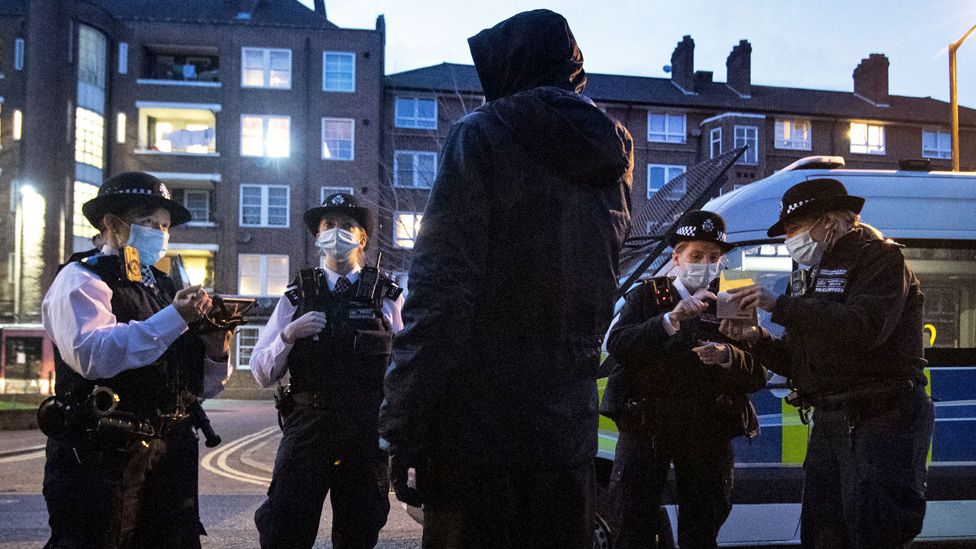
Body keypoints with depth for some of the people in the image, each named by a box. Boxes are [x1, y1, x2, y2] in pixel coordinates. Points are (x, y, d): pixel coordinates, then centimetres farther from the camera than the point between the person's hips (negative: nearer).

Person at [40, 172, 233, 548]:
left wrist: (216, 353, -3)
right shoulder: (80, 279, -1)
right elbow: (92, 355, -23)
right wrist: (175, 318, -23)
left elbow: (201, 387, 18)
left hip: (172, 457, 6)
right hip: (102, 457, -6)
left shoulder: (165, 288, 17)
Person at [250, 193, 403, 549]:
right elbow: (262, 373, 5)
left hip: (367, 435, 0)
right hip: (307, 427, 0)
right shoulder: (296, 297, 8)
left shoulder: (387, 297, 6)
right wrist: (288, 335, -12)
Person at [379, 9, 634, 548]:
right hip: (570, 434, 6)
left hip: (478, 431, -6)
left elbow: (439, 293, -15)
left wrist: (403, 428, -14)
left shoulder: (483, 135, -7)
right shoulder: (610, 157, 13)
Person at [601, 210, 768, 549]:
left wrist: (729, 357, -18)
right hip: (645, 425, -1)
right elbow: (616, 345, -12)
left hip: (707, 432, 2)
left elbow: (758, 375, 4)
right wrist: (670, 320, -23)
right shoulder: (647, 296, 5)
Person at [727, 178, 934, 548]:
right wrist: (758, 340, 0)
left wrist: (780, 305, -26)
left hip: (882, 422, -8)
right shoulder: (811, 274, 18)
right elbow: (800, 364, 18)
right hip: (829, 424, 9)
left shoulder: (880, 258, -7)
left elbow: (865, 327, -28)